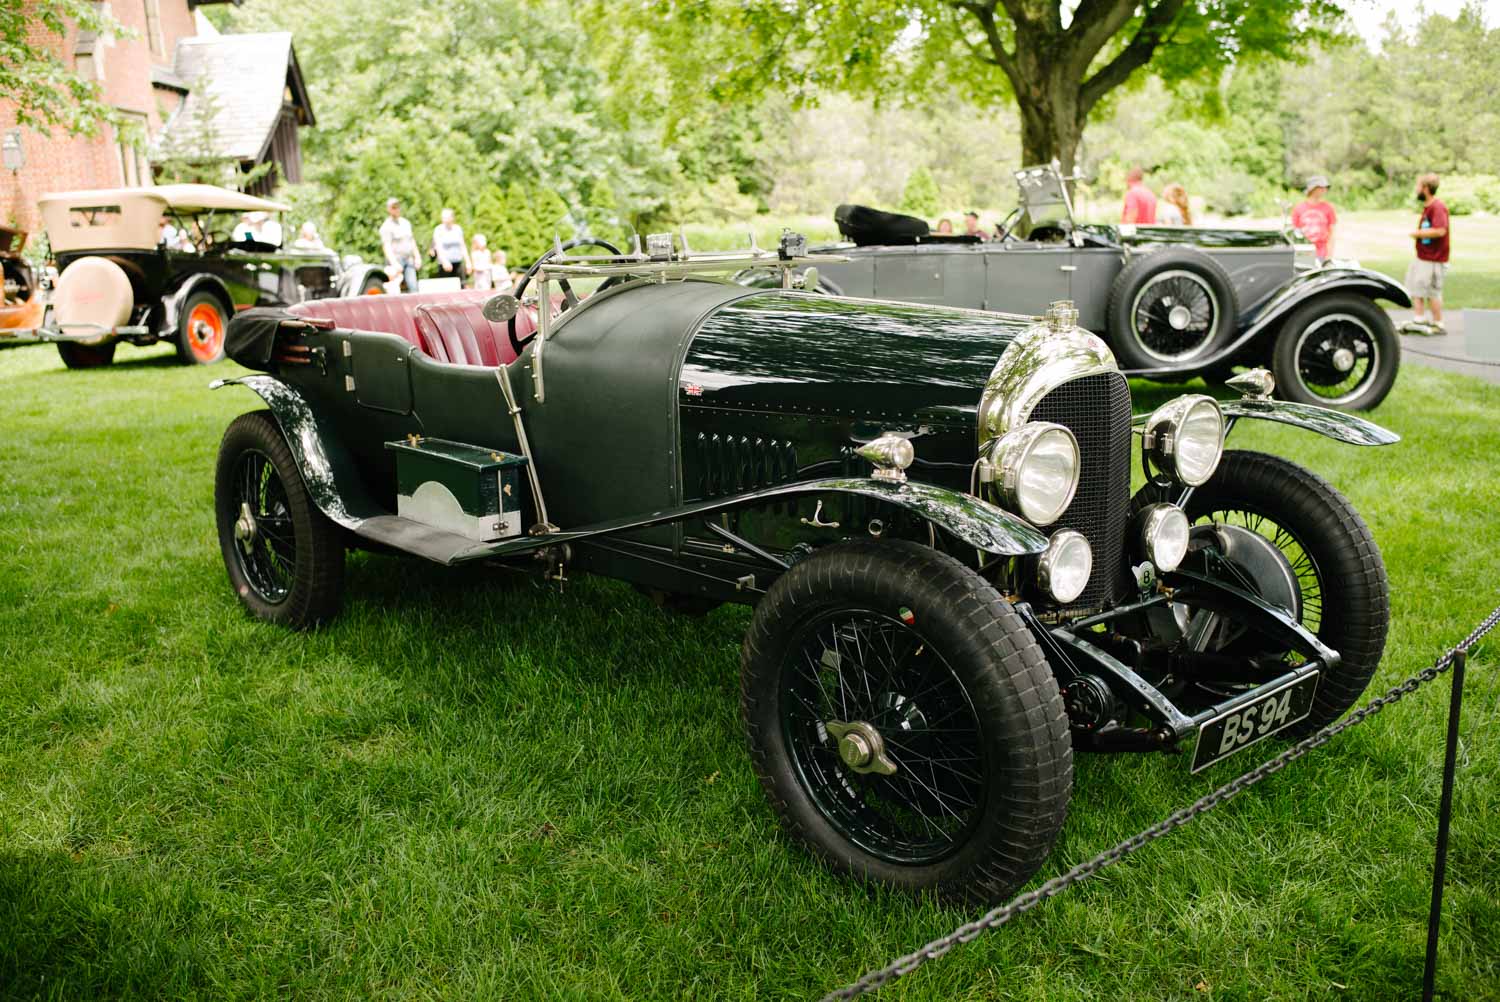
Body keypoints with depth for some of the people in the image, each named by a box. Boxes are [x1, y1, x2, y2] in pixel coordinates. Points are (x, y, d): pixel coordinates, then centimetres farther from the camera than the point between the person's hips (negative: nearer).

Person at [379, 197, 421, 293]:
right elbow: (386, 246, -13)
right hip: (395, 260, -6)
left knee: (413, 287, -9)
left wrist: (417, 257, 14)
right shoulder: (386, 226, -5)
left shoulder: (406, 222, 16)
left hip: (409, 260, 6)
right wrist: (394, 263, -24)